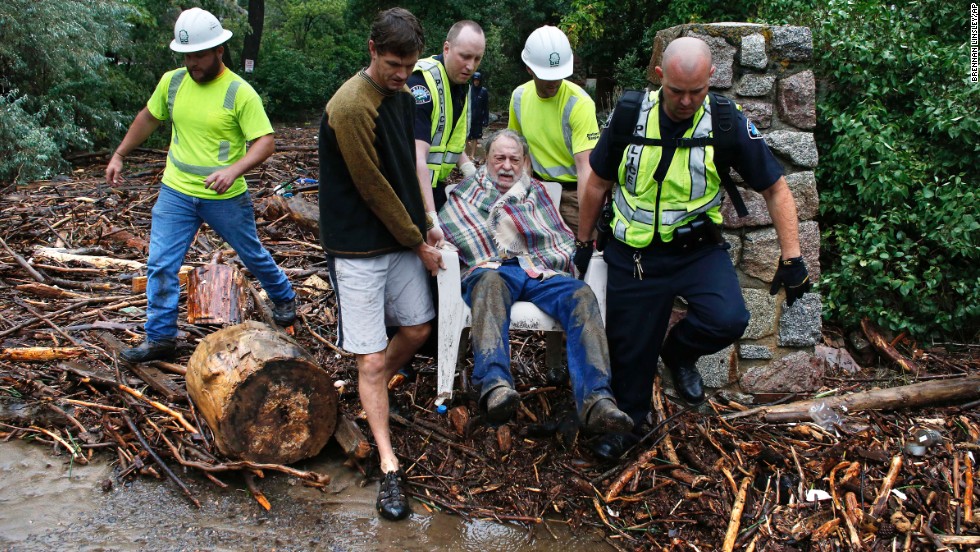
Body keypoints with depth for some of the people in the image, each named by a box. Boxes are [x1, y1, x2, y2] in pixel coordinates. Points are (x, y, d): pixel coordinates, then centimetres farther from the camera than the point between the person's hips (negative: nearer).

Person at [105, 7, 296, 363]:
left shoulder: (240, 92, -16)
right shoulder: (172, 82, -1)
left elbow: (266, 142, -21)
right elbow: (148, 118, 16)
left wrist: (234, 170, -37)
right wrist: (119, 155, 17)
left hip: (226, 198, -3)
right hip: (176, 192, 4)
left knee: (253, 256, 16)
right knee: (160, 266, 0)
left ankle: (284, 300, 42)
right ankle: (160, 338, 12)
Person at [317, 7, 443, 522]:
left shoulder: (403, 96, 6)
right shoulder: (350, 108, -22)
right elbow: (373, 189, -17)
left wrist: (422, 228, 9)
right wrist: (419, 243, -7)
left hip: (400, 237, 8)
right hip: (359, 247, -8)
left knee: (416, 330, 15)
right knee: (371, 360, -3)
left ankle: (371, 392, 42)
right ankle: (389, 467, 3)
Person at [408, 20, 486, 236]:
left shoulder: (462, 84, 5)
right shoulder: (421, 81, -23)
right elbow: (416, 158, -32)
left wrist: (467, 167, 1)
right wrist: (430, 217, -39)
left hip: (435, 185, 8)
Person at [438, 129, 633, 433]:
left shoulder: (536, 191, 31)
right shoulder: (470, 189, 25)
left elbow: (564, 241, 23)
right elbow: (448, 225, 4)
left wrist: (541, 261, 3)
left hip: (539, 271, 3)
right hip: (493, 270, -2)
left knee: (581, 294, -29)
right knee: (490, 282, -40)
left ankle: (596, 400, -44)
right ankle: (495, 385, -60)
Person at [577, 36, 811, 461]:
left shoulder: (728, 123, -11)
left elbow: (776, 189, -3)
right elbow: (598, 183, 7)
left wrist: (791, 258, -11)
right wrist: (584, 242, 13)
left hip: (697, 249, -1)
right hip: (633, 254, 1)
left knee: (728, 319, -25)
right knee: (630, 346, 7)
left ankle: (679, 352, 10)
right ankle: (627, 419, 37)